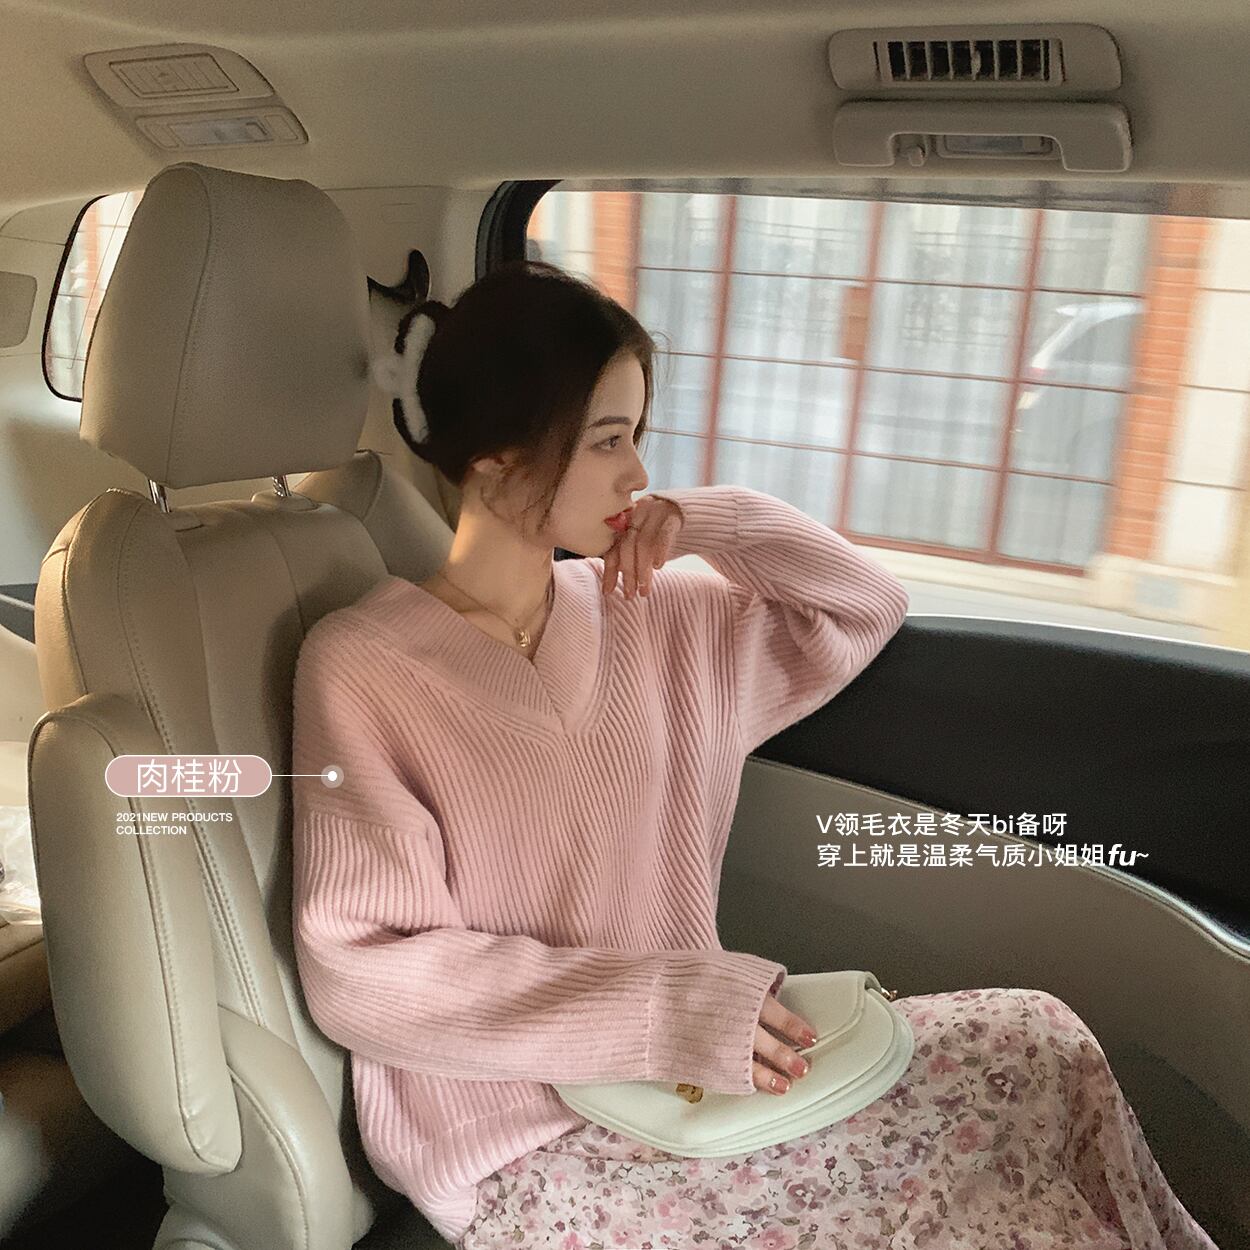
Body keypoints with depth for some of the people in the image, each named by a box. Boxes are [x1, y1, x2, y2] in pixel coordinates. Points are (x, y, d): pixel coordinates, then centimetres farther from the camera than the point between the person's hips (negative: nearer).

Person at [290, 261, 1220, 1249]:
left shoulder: (654, 616, 2)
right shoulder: (362, 667, -14)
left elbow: (867, 609, 12)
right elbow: (360, 973, -18)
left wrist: (714, 523, -6)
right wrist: (660, 1007, -24)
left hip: (680, 1070, 6)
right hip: (518, 1150, -5)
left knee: (1040, 1047, -5)